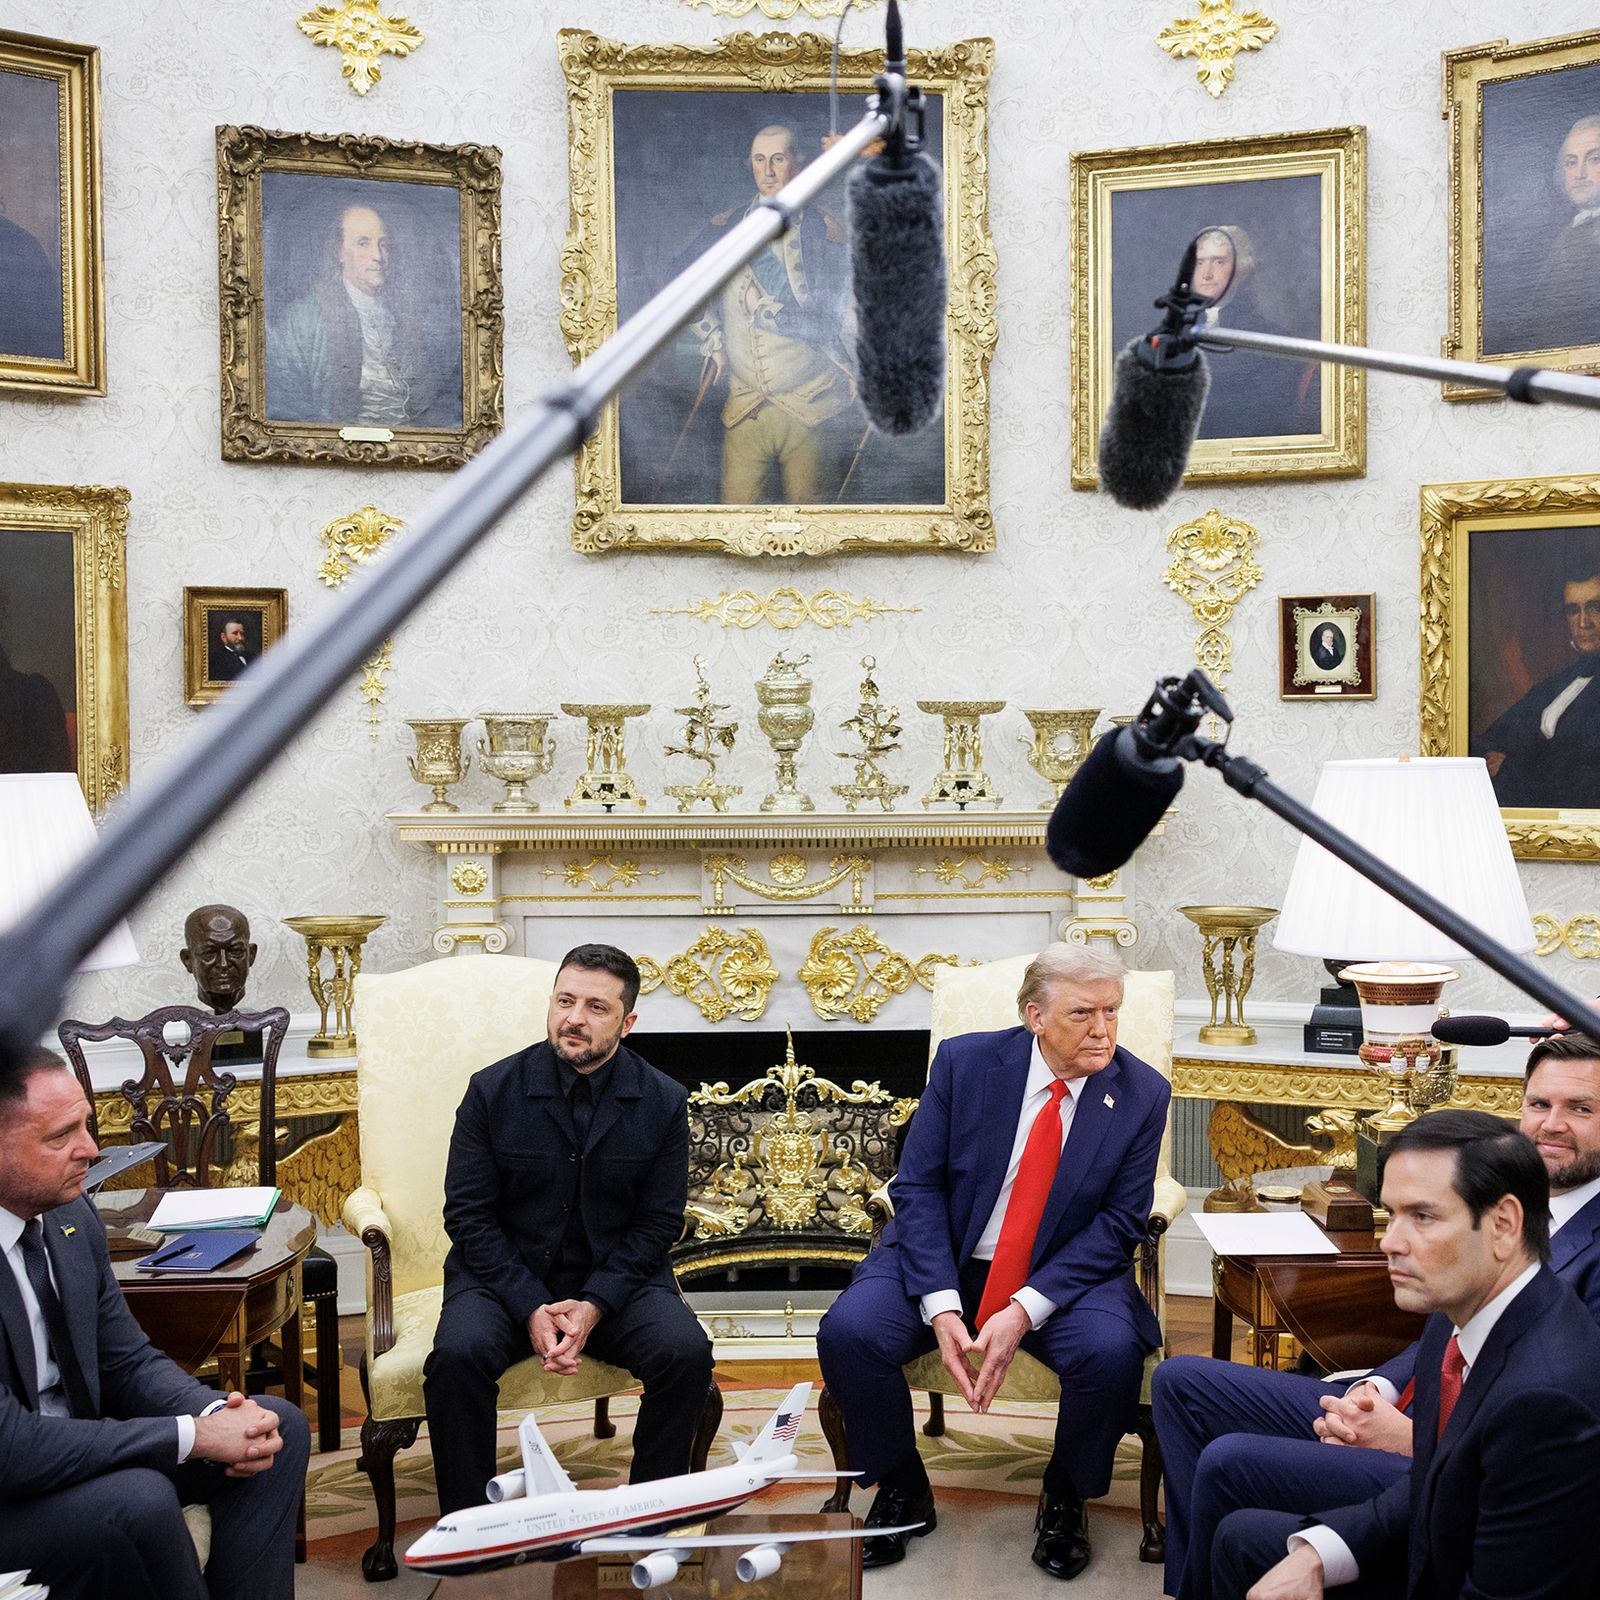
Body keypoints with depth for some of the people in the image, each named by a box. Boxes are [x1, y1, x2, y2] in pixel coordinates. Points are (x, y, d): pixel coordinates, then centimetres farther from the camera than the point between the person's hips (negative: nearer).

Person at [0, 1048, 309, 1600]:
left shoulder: (71, 1214, -1)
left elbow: (129, 1362, 7)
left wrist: (217, 1413, -14)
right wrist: (194, 1435, -25)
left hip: (76, 1449, 8)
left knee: (278, 1426, 0)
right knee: (140, 1501, -32)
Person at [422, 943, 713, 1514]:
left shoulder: (663, 1102, -3)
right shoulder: (492, 1091, -5)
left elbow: (658, 1223, 0)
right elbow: (468, 1215, -5)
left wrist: (595, 1305, -16)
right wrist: (530, 1308, -17)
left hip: (616, 1274, 1)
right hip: (507, 1274, 0)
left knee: (688, 1355, -26)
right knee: (457, 1356, -30)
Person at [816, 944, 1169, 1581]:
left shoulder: (1141, 1093, -7)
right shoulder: (965, 1062, -7)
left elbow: (1119, 1222, -9)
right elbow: (917, 1186, -7)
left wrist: (1025, 1312, -20)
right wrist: (941, 1308, -20)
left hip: (1065, 1273, 0)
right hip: (945, 1261, 1)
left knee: (1112, 1353, -31)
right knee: (846, 1332, -23)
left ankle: (1065, 1498, 1)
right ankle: (902, 1492, 5)